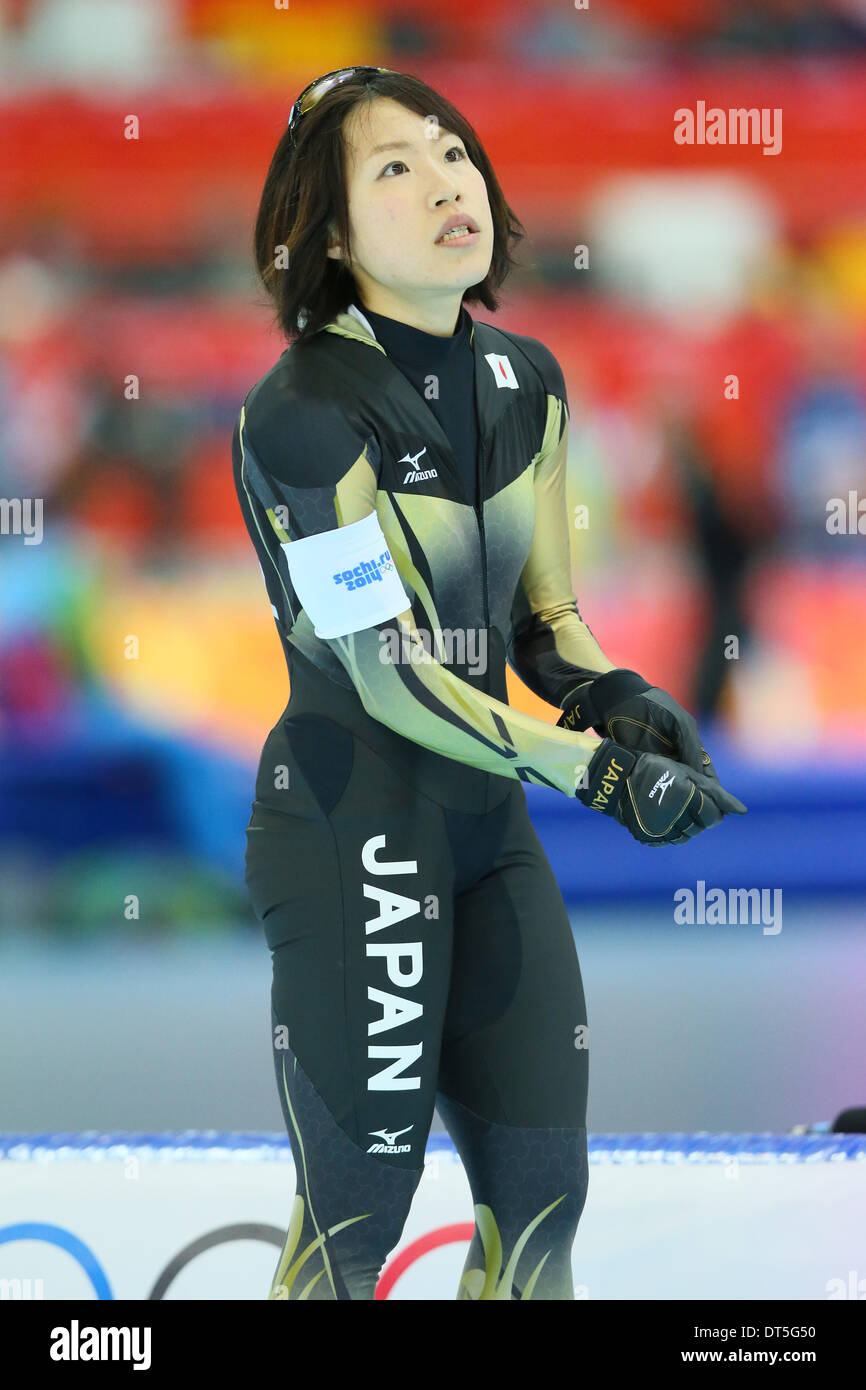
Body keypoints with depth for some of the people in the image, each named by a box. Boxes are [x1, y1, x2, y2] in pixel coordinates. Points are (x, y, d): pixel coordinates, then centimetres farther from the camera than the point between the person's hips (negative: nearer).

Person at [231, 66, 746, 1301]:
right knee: (360, 1210, -2)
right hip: (353, 829, -7)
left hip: (487, 820, 7)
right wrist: (594, 771, -22)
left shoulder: (525, 381, 5)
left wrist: (611, 693, -10)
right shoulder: (307, 412, -18)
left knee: (543, 1191, 9)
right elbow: (390, 676, -19)